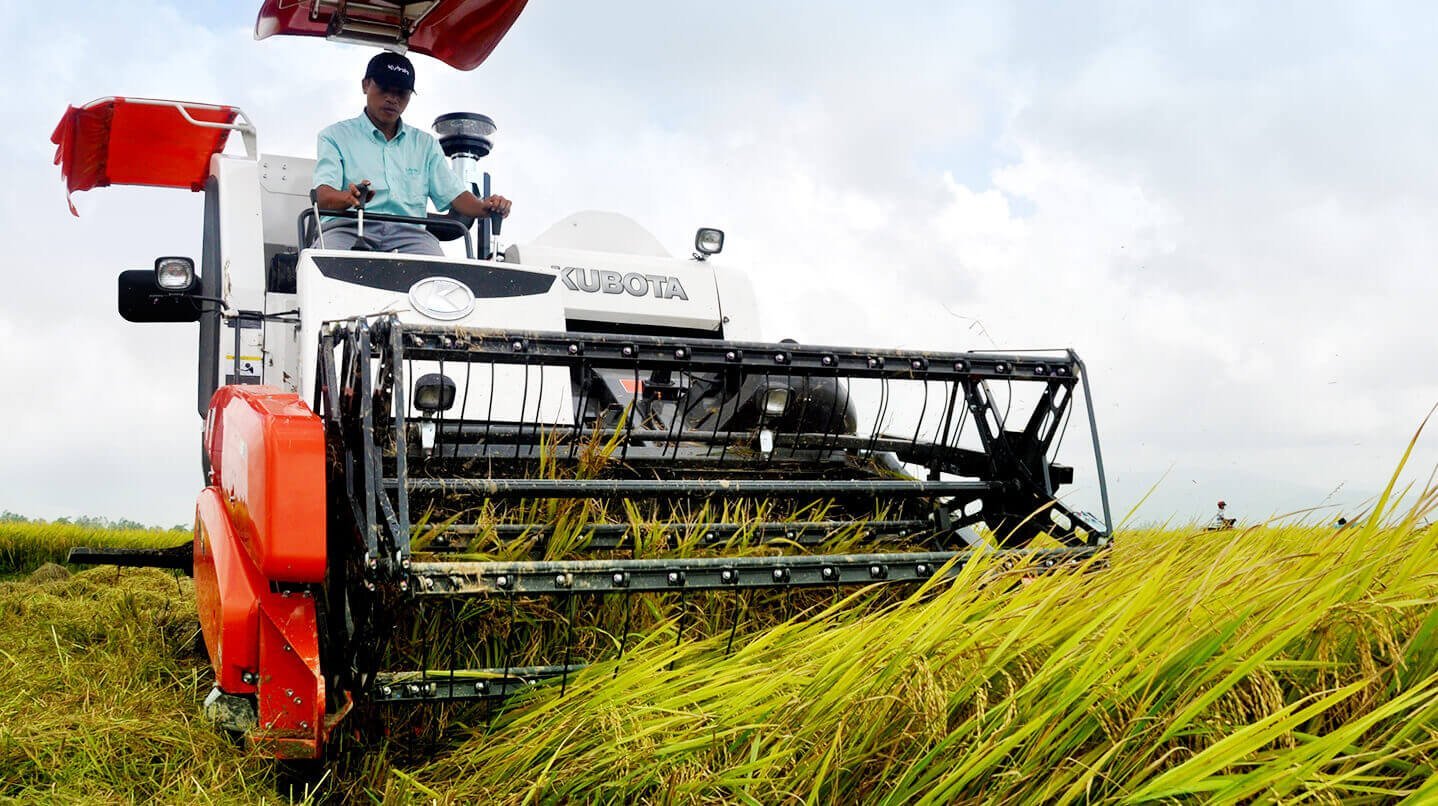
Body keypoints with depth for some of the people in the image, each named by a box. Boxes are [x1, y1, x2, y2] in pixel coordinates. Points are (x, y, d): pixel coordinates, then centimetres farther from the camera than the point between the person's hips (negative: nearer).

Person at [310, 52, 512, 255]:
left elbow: (454, 194, 17)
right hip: (348, 228, -2)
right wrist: (349, 197, -26)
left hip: (408, 232, 2)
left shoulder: (426, 144, 27)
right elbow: (323, 196, -1)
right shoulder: (335, 136, 15)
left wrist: (484, 206, -7)